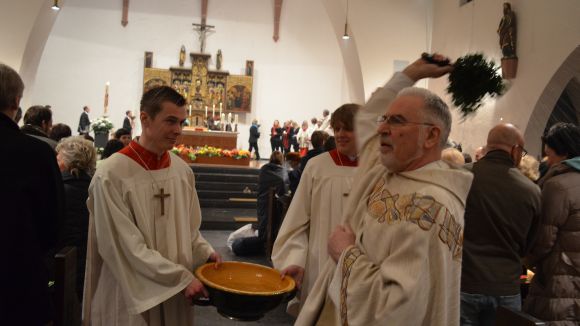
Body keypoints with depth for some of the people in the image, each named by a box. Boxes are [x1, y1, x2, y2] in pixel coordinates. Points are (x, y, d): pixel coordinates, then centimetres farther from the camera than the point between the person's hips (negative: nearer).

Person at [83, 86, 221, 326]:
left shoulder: (182, 170, 1)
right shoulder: (111, 175, -17)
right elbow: (127, 247, -18)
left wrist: (205, 252, -7)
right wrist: (182, 277, -17)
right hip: (131, 294, -5)